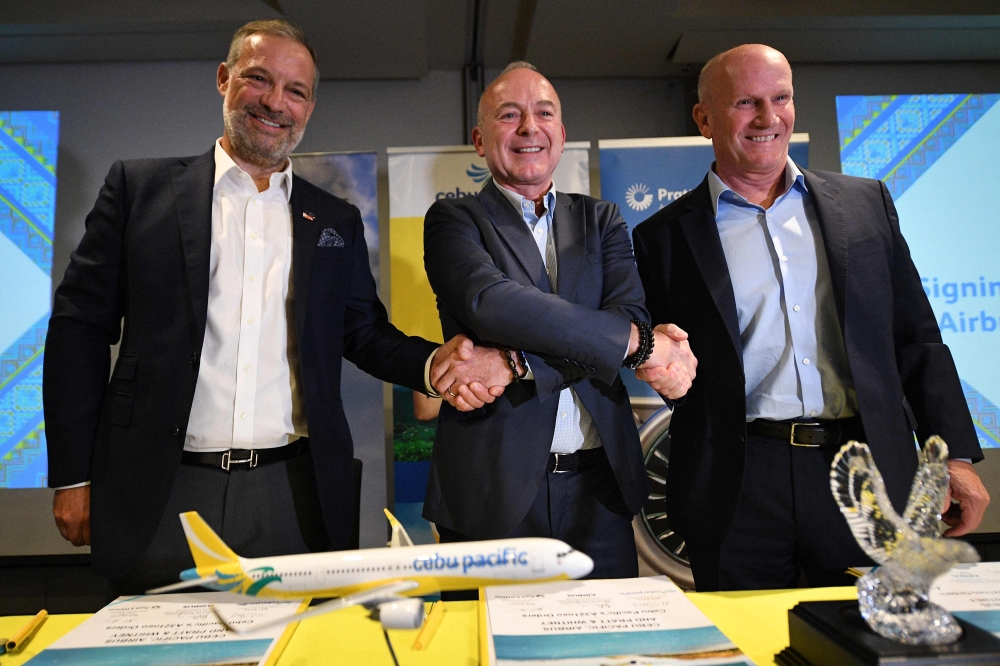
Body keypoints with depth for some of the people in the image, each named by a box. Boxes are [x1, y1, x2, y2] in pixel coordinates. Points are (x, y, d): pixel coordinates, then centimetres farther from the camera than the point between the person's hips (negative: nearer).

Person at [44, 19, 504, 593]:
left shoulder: (337, 221, 11)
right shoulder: (142, 187, 6)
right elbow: (82, 327, 4)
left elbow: (366, 333, 12)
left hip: (295, 497, 2)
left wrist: (433, 362, -9)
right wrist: (73, 475, 0)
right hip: (162, 497, -1)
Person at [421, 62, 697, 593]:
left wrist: (514, 364, -20)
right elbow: (491, 303, -17)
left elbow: (631, 312, -6)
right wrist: (639, 342, -16)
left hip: (599, 485, 3)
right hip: (494, 489, -3)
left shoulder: (601, 221, 12)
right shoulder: (452, 220, 3)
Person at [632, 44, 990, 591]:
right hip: (738, 486, -2)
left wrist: (955, 454, 6)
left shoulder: (865, 203, 11)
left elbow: (917, 339, 10)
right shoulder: (665, 237, 3)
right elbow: (654, 360, 6)